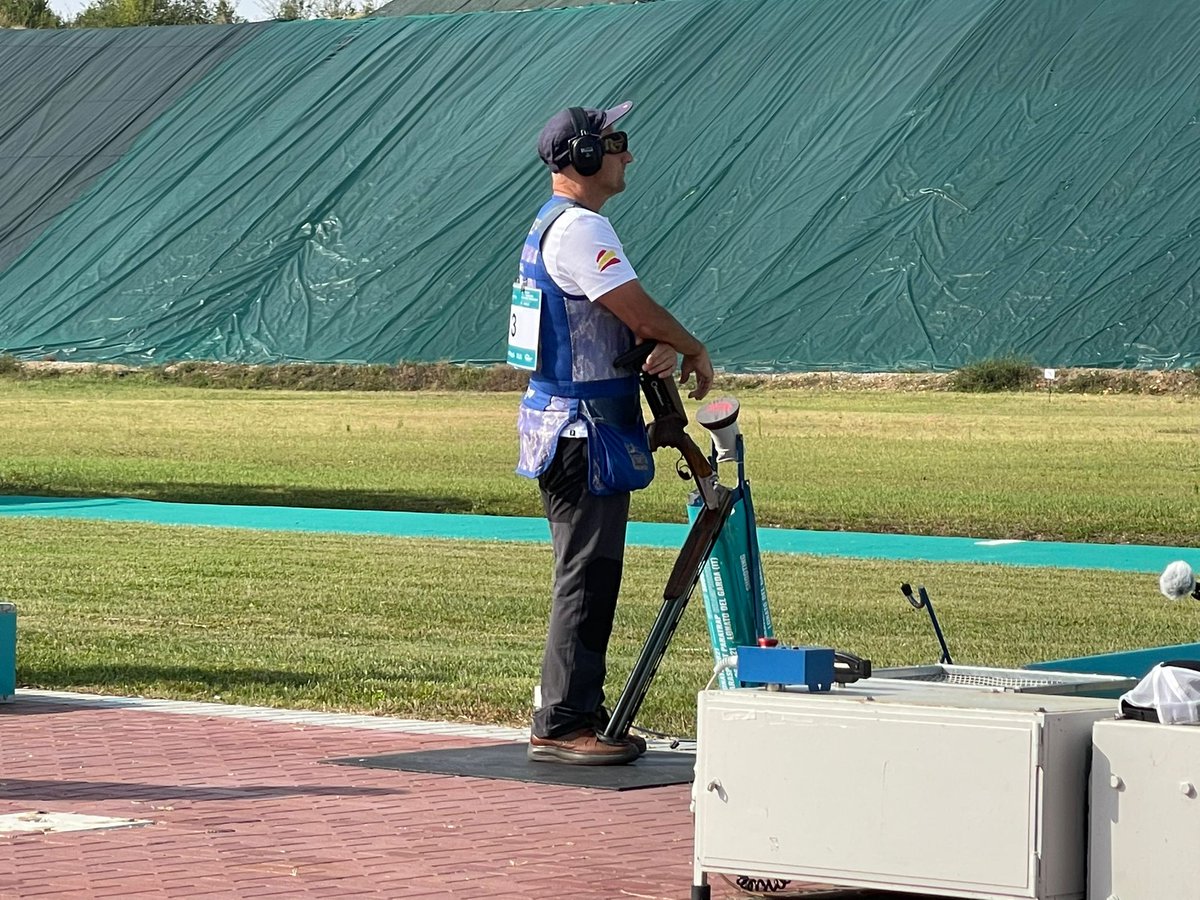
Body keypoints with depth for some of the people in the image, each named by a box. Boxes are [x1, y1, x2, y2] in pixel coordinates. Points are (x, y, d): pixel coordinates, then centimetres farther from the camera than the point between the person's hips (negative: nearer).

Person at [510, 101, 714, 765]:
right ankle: (560, 725, -6)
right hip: (583, 430, -11)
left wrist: (659, 349, -3)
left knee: (592, 576, 15)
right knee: (586, 578, -8)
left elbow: (624, 319, 16)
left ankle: (583, 715, 21)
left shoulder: (556, 224, 17)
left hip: (574, 428, 11)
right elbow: (640, 311, -18)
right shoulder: (578, 228, -16)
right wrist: (693, 350, -1)